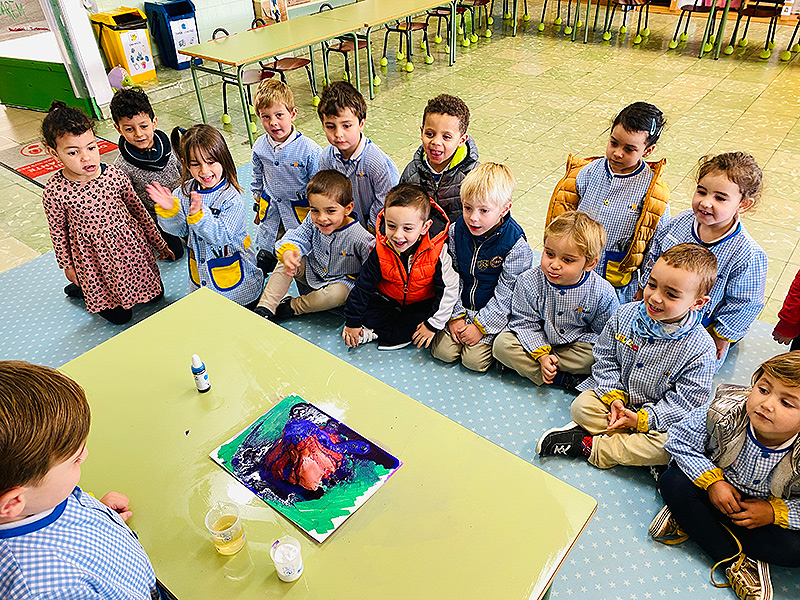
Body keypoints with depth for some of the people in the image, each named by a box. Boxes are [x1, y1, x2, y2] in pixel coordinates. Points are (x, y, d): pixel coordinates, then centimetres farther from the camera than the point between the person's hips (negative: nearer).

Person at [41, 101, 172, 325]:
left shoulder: (114, 175, -15)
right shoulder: (54, 191, -21)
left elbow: (138, 209, -1)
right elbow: (58, 233, -5)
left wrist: (158, 243, 7)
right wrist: (67, 266, 5)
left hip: (131, 245, 3)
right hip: (93, 257, -3)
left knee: (155, 295, 18)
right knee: (119, 316, 8)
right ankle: (80, 287, 33)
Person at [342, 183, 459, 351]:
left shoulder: (437, 251, -29)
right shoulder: (380, 250, -22)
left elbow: (448, 290, -19)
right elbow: (363, 286, -10)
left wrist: (433, 324, -19)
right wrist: (352, 322, -5)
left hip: (422, 302, -1)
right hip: (388, 299, 1)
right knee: (368, 315, -17)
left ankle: (375, 334, -15)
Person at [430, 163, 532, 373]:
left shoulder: (515, 245, -21)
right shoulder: (456, 230, -9)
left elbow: (506, 295, -15)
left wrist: (480, 325, -15)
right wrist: (456, 315, -6)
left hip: (495, 313, -4)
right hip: (462, 306, 4)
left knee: (474, 360, -14)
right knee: (442, 351, -6)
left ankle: (490, 342, 15)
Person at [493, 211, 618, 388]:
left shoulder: (603, 293, -21)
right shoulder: (529, 282, -20)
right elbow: (526, 323, -12)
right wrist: (542, 354, -24)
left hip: (576, 343, 0)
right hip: (537, 342, 1)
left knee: (594, 356, -30)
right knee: (503, 344, -22)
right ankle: (563, 379, -20)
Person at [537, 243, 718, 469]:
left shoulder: (700, 350, -22)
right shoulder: (625, 315, -11)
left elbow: (685, 400, -16)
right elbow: (605, 358, 0)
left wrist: (642, 419, -23)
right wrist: (614, 395, -14)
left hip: (660, 416, -2)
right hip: (617, 394, 3)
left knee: (665, 448, -30)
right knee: (581, 406, -21)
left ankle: (589, 445, -19)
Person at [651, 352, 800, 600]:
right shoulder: (724, 413, -30)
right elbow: (680, 441, -16)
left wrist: (775, 512, -25)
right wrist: (711, 480, -24)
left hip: (766, 509, 0)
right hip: (718, 489, 1)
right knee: (672, 482, -25)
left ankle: (691, 522, -16)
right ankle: (733, 561, -15)